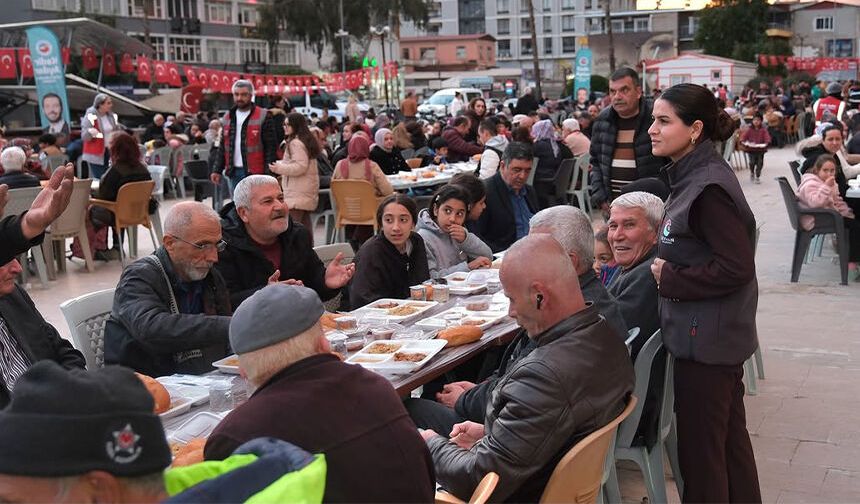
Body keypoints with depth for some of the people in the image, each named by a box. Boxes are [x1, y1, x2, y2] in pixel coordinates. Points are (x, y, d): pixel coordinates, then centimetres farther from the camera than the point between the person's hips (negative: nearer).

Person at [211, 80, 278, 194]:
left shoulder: (263, 117, -4)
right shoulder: (227, 118, 14)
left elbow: (271, 147, -7)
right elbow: (223, 147, 17)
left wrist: (268, 174, -15)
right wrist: (217, 170, 8)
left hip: (254, 173, -6)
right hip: (233, 173, 6)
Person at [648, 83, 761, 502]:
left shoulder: (708, 188, -21)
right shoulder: (694, 177, 9)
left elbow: (737, 267, -24)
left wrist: (669, 278, -16)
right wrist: (666, 267, 4)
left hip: (706, 338, -10)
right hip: (713, 334, 10)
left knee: (700, 448, 3)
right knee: (730, 437, 20)